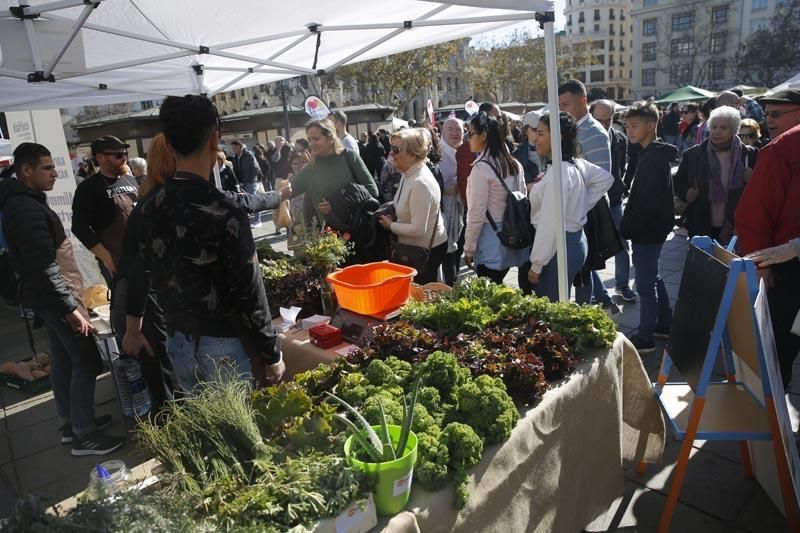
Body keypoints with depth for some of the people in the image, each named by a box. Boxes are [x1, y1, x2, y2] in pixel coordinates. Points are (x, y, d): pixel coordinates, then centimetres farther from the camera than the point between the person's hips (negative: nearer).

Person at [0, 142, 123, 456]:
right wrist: (71, 307, -24)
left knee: (63, 359, 17)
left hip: (48, 297, 10)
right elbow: (44, 268, -26)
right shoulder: (26, 209, -21)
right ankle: (84, 435, 5)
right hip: (56, 298, -10)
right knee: (86, 362, -4)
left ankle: (71, 423, 29)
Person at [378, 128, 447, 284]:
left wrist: (391, 225, -14)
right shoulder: (409, 174, 2)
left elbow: (418, 229, -28)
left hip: (428, 250, -9)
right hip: (415, 247, 9)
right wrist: (393, 217, 1)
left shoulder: (420, 184, -28)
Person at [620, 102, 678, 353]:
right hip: (650, 229, 10)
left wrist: (627, 228, -15)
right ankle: (665, 323, 34)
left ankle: (645, 337, 8)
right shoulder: (654, 154, 12)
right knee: (653, 278, 21)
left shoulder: (654, 158, -19)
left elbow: (647, 202, -23)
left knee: (645, 284, -2)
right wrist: (629, 225, 13)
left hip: (647, 231, -10)